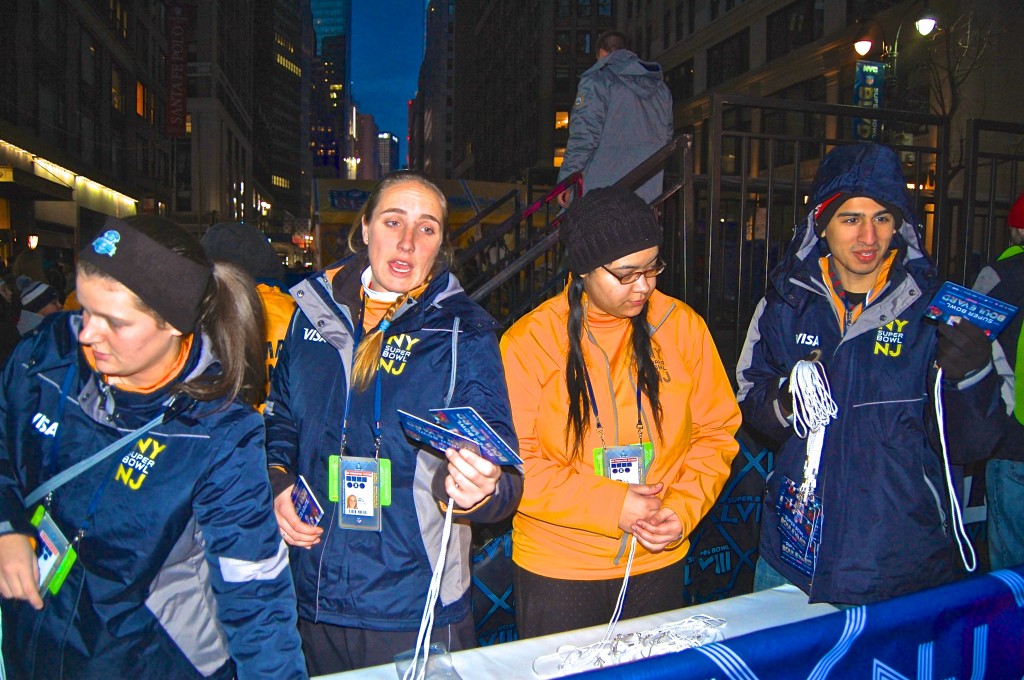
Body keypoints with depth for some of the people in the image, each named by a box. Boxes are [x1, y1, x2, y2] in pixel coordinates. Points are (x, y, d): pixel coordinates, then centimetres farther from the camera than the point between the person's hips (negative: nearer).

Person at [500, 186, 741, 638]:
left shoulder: (683, 326, -4)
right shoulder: (527, 342, -13)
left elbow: (717, 431, 3)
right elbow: (513, 461, -14)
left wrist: (685, 508, -11)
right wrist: (611, 504, -18)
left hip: (658, 561, 3)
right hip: (556, 569, -2)